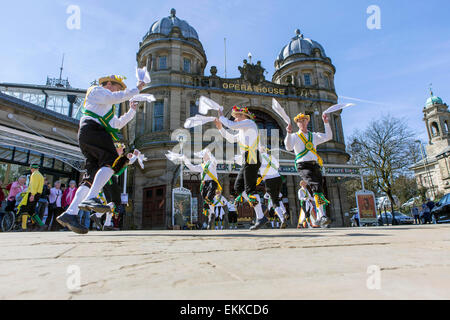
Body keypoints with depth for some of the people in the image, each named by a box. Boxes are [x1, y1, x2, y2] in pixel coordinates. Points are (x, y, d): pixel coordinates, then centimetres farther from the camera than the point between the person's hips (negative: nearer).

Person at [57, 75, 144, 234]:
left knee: (92, 177, -3)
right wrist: (136, 89, 2)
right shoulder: (97, 90, 14)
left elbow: (118, 124, 44)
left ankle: (70, 213, -11)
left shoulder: (106, 108, 41)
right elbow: (115, 98, -5)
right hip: (92, 129, -9)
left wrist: (131, 111, 38)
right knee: (112, 161, -27)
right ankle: (91, 198, -42)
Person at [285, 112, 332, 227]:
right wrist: (289, 133, -23)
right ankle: (322, 215, -30)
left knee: (319, 190, -5)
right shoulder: (295, 136, 11)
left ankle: (320, 218, 4)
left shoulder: (314, 136, 24)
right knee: (315, 186, -26)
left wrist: (326, 122, 1)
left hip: (315, 165, 5)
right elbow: (289, 147, -8)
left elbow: (328, 137, 11)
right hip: (303, 165, -4)